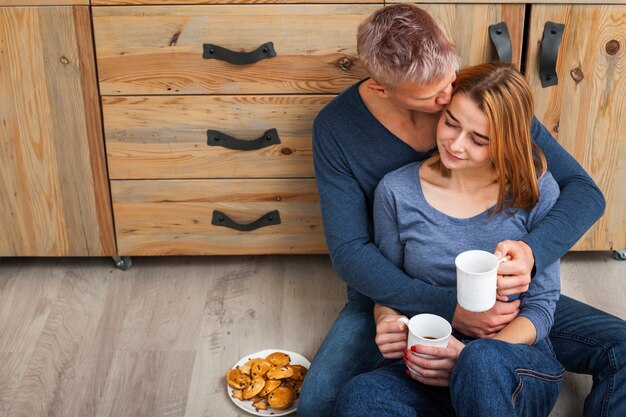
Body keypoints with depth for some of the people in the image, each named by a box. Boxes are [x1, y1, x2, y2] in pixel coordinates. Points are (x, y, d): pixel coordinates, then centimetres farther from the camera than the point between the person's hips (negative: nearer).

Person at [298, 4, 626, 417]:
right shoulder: (336, 127, -15)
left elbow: (584, 190, -12)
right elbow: (349, 251, -16)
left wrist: (533, 251, -33)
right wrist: (448, 308, -27)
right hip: (398, 294, -1)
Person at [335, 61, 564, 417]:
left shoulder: (537, 191, -3)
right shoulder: (397, 192, 0)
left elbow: (541, 305, -1)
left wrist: (471, 356, -18)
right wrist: (389, 325, -12)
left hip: (520, 370, -2)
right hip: (430, 370, 2)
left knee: (481, 363, -39)